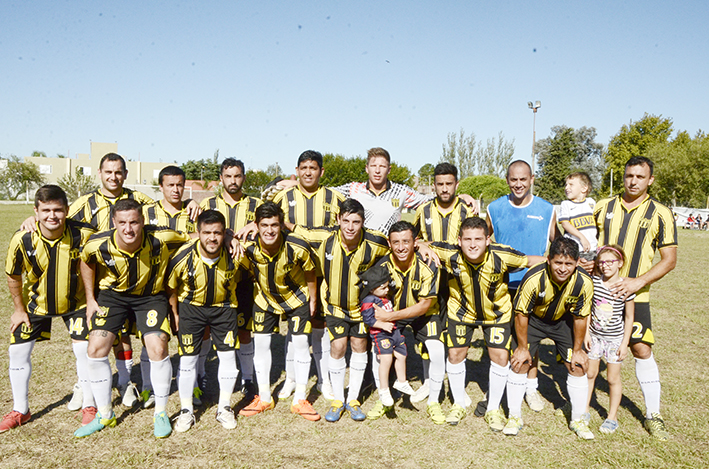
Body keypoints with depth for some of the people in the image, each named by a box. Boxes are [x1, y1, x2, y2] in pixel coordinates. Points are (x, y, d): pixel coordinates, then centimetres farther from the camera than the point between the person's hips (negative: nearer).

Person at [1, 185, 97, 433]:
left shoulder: (82, 234, -26)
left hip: (74, 301, -1)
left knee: (84, 349, -8)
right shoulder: (22, 240, -24)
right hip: (36, 301, 2)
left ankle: (89, 406, 13)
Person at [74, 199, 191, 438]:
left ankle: (161, 414, 6)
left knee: (158, 349, -16)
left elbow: (193, 239, -9)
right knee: (95, 349, -7)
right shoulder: (98, 245, -23)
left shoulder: (161, 239, -29)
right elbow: (86, 261, 3)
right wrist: (90, 299, 4)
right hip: (112, 295, 2)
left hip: (150, 296, -2)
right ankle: (104, 415, 15)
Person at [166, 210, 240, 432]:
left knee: (228, 355, -1)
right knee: (187, 358, 0)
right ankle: (186, 410, 18)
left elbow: (235, 282, 1)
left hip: (223, 306, 1)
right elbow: (171, 287, -5)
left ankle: (224, 408, 17)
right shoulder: (183, 257, -24)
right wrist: (175, 314, 2)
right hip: (191, 307, -1)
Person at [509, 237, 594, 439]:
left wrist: (577, 350, -3)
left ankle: (578, 420, 18)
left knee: (578, 366, -2)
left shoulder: (584, 282, -28)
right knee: (519, 363, -8)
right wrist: (523, 347, -12)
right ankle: (514, 417, 9)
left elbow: (580, 317, -12)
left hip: (563, 320, 2)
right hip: (532, 318, -2)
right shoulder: (533, 279, -36)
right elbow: (521, 313, -21)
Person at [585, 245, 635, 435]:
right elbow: (588, 308, 2)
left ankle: (612, 417, 21)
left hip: (615, 338, -3)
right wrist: (586, 332, 0)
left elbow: (629, 317, -6)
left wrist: (625, 343, -6)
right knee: (589, 373, 12)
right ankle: (585, 410, 27)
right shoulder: (593, 282, -7)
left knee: (613, 378, 6)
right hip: (595, 335, 3)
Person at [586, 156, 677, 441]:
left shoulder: (660, 214, -1)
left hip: (634, 295, -2)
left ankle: (653, 414, 13)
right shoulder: (603, 207, 6)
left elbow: (669, 259, -1)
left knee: (642, 349, -2)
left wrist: (639, 281, -14)